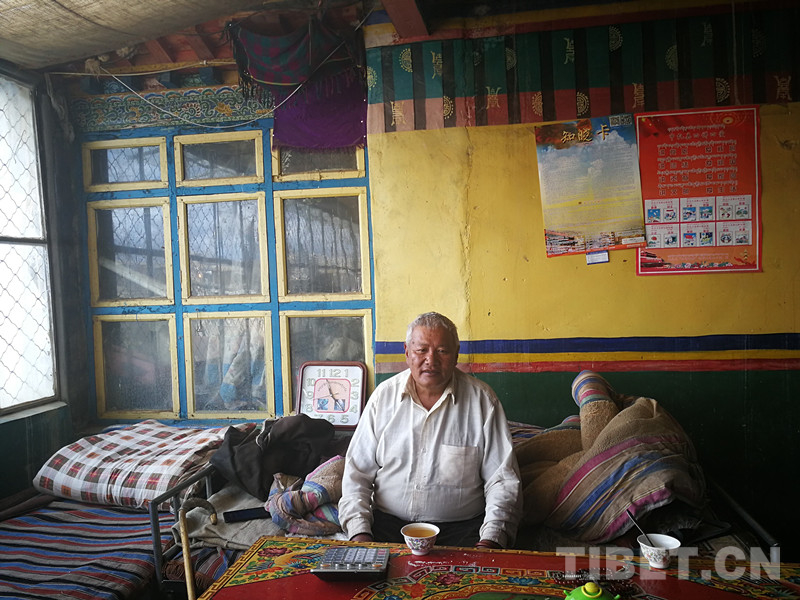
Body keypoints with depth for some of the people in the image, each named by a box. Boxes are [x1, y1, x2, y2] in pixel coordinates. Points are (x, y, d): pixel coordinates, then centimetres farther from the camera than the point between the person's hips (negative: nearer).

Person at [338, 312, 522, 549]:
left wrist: (490, 541, -15)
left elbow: (503, 479, -2)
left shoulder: (481, 400, -1)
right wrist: (360, 532, -8)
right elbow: (356, 473, 6)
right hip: (387, 522, 1)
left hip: (461, 527, -1)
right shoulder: (384, 396, 4)